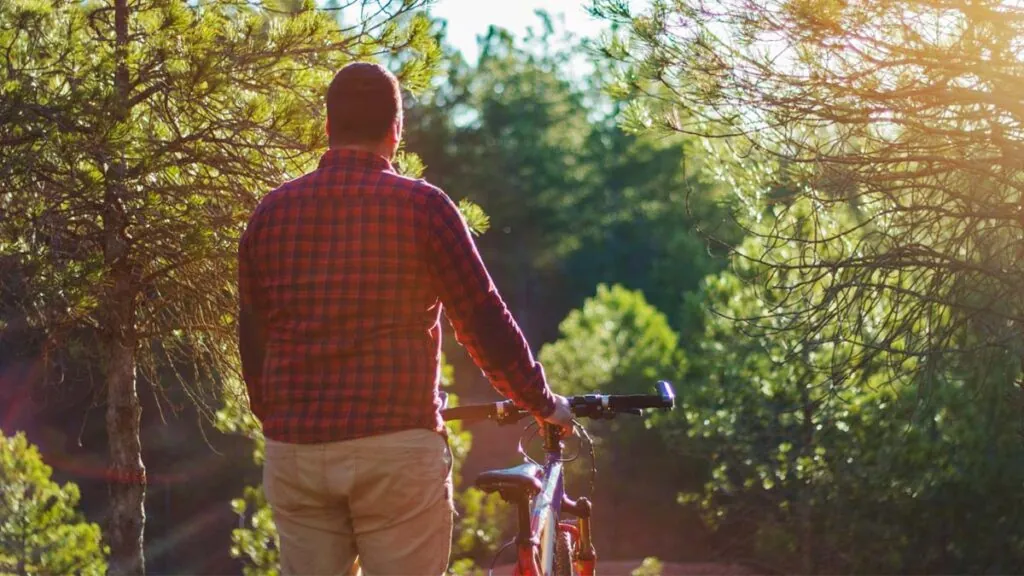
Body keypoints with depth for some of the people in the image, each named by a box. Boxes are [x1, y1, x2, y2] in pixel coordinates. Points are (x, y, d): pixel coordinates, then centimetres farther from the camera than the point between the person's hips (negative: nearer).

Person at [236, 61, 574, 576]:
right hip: (396, 447, -3)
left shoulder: (272, 211, 7)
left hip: (295, 452, 4)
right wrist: (545, 405, 10)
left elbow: (252, 335, 13)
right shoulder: (421, 205, -3)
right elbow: (484, 322, -2)